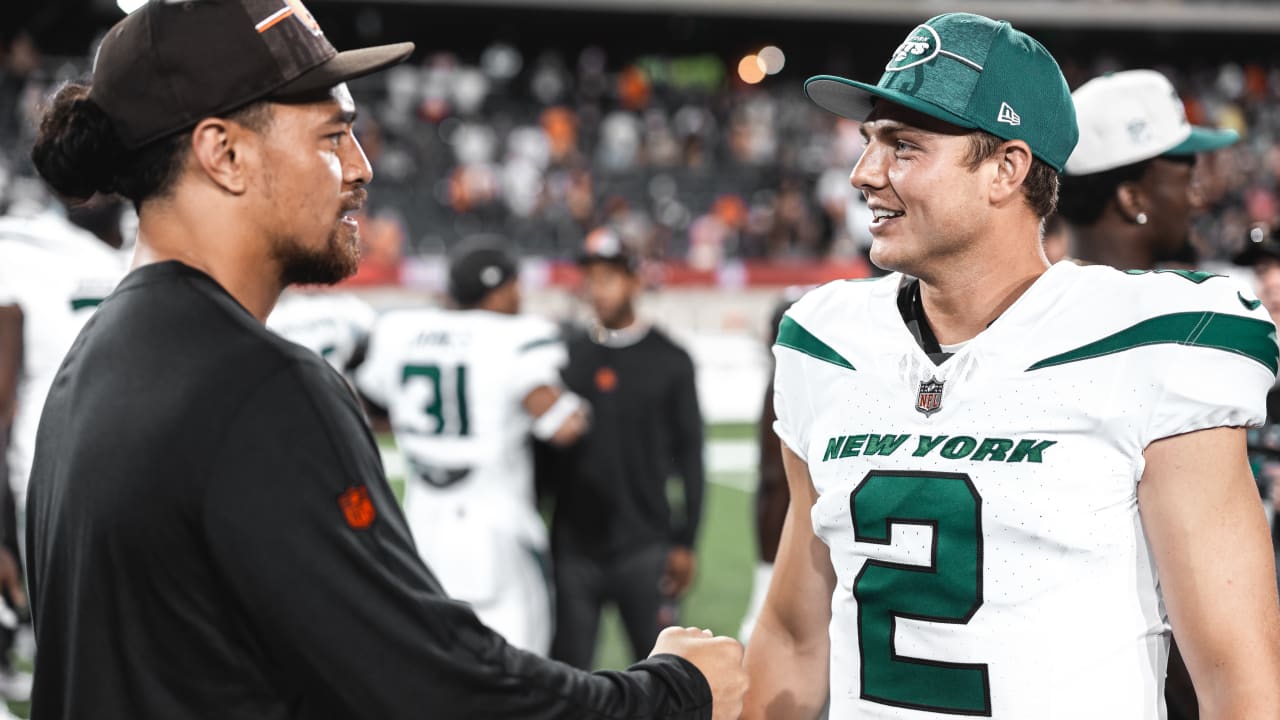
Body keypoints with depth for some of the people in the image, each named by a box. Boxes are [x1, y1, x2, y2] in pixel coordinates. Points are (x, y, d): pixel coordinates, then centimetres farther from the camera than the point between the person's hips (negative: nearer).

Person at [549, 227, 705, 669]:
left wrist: (684, 543, -5)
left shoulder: (668, 361, 0)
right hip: (574, 548, 3)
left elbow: (689, 456, 0)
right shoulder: (568, 358, 9)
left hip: (644, 548, -3)